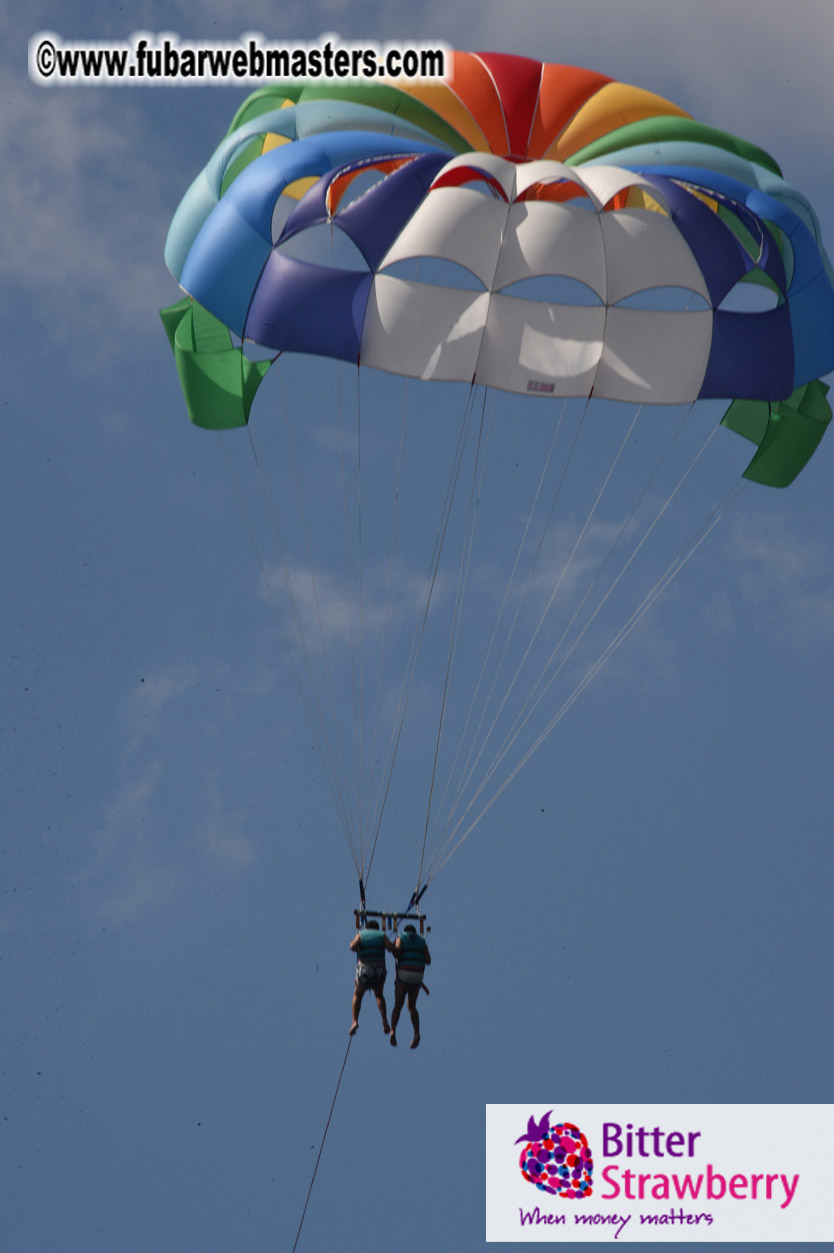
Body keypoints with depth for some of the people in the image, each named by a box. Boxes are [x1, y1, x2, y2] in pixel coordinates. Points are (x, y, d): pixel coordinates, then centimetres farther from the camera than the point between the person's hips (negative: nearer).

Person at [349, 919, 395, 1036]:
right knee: (379, 995, 26)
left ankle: (355, 1021, 3)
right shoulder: (382, 935, 14)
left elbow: (353, 947, -7)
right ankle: (384, 1020, 8)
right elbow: (391, 948, -2)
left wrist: (352, 944, 16)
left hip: (363, 970, -1)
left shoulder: (361, 934, 12)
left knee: (357, 996, 22)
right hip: (379, 971, 1)